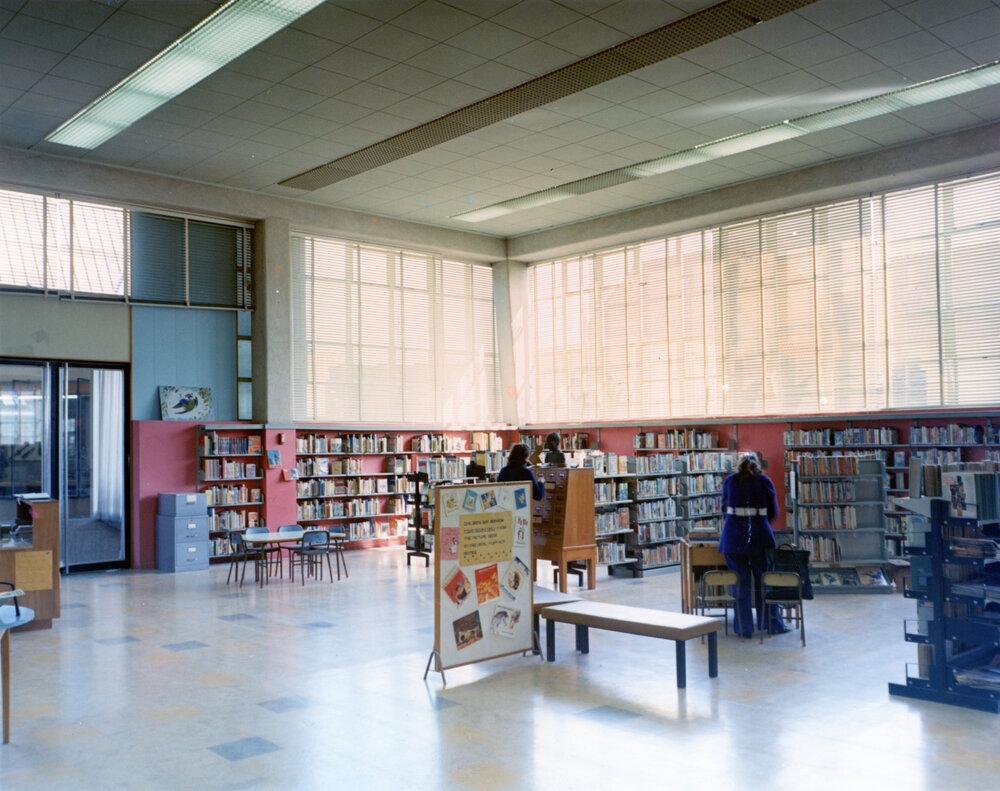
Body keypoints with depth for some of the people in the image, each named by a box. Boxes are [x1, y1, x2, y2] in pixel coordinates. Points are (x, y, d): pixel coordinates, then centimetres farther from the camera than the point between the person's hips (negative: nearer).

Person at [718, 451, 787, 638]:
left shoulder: (729, 480, 8)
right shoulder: (764, 481, 4)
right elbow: (774, 511, 7)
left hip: (733, 535, 1)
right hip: (759, 535, -1)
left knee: (740, 582, 6)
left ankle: (744, 628, 9)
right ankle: (772, 624, 19)